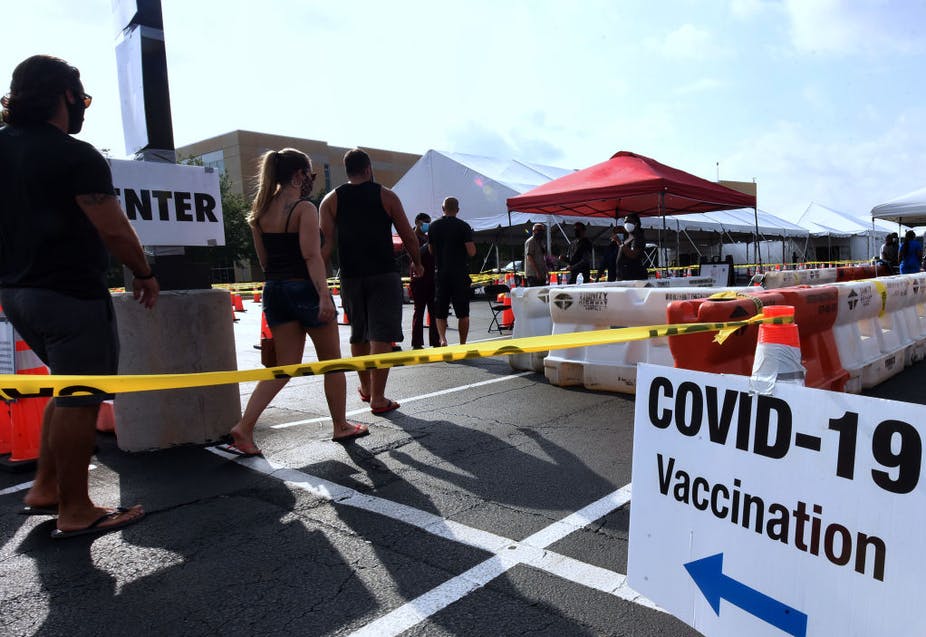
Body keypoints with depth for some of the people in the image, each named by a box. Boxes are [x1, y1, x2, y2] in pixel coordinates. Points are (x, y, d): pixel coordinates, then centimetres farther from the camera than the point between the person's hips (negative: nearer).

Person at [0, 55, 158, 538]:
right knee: (80, 399, 0)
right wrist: (144, 274, -5)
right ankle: (75, 511, 9)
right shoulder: (75, 155, -13)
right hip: (71, 293, -9)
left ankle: (44, 488, 25)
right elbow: (114, 230, -16)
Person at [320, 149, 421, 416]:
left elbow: (326, 243, -2)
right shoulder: (386, 196, 1)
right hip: (384, 274, -3)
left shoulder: (331, 200, 6)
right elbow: (408, 236, 2)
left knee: (358, 334, 17)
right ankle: (377, 398, -5)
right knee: (382, 336, -3)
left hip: (351, 276, 3)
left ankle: (366, 388, 31)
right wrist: (416, 263, 17)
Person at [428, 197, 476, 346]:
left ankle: (442, 338, -14)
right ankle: (462, 344, 12)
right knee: (463, 313, 7)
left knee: (440, 312, 8)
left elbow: (431, 250, 12)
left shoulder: (433, 226, 4)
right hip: (460, 273, -2)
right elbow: (472, 252, -11)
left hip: (441, 273, 2)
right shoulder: (463, 226, -7)